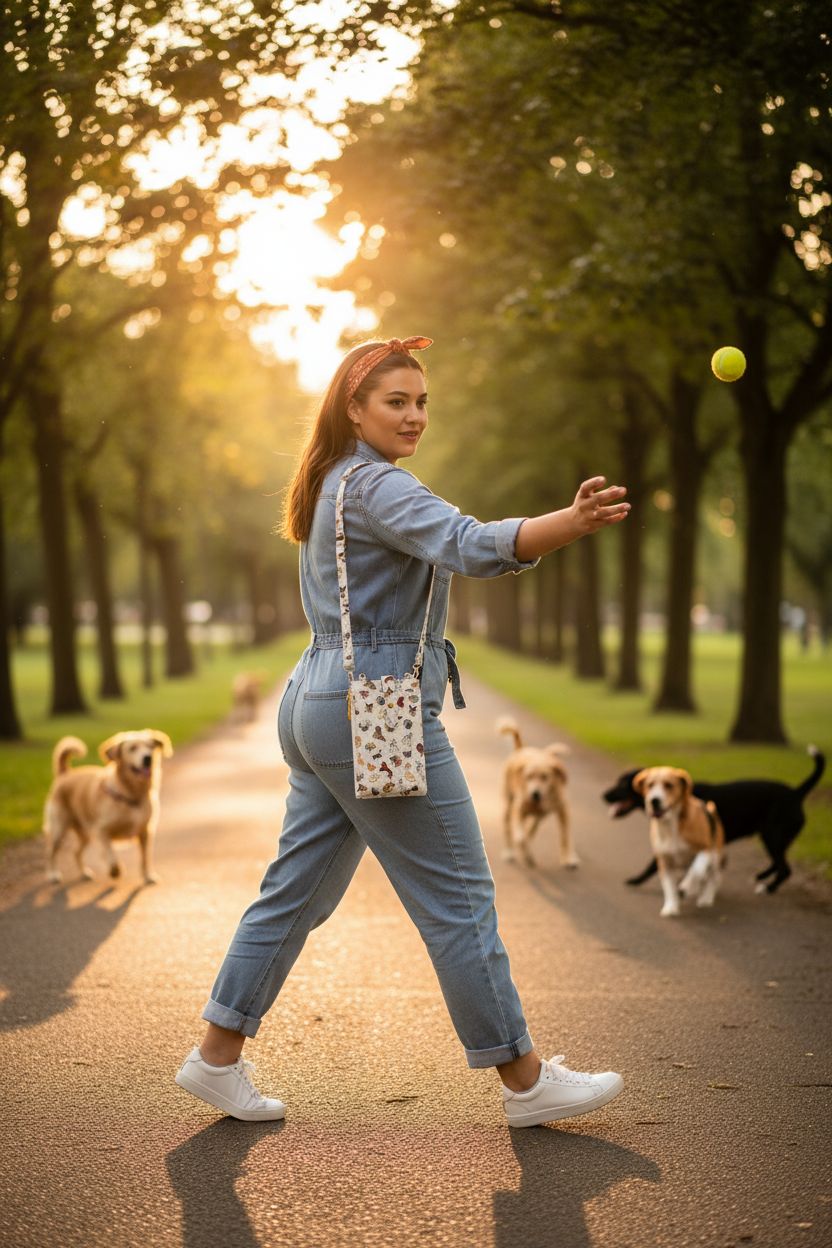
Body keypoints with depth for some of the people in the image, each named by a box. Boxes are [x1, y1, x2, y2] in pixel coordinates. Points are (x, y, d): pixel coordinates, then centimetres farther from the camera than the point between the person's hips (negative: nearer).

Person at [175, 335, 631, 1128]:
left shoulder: (332, 485, 17)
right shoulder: (376, 485, -14)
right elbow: (471, 546, -32)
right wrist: (576, 522, -45)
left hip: (318, 703, 10)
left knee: (297, 891, 13)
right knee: (458, 898, -4)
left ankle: (217, 1059, 17)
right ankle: (526, 1083, 3)